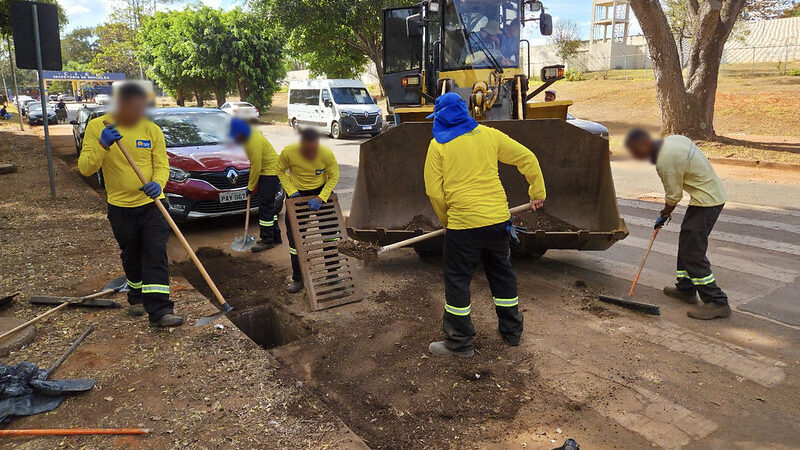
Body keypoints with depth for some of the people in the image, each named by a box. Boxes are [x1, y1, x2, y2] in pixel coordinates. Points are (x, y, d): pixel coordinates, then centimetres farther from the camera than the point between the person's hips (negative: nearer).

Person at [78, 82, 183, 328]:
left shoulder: (152, 129, -4)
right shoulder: (97, 126, -6)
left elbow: (162, 165, -4)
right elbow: (85, 168, -11)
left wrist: (157, 183, -26)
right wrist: (102, 146, -28)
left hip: (151, 204, -1)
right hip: (120, 206, 1)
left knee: (156, 256, -8)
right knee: (131, 257, 15)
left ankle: (159, 311, -9)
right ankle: (137, 298, 38)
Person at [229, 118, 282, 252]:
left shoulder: (254, 141, -24)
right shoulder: (249, 138, 6)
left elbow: (256, 168, -21)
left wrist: (251, 187, -11)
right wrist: (252, 184, 11)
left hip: (271, 172, -10)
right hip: (265, 171, 10)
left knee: (265, 207, -6)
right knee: (269, 206, 14)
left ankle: (267, 240, 1)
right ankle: (275, 236, 23)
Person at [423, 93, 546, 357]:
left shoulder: (438, 145, -2)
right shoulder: (488, 134, 7)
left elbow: (434, 191, -4)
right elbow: (526, 158, 8)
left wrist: (446, 221, 10)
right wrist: (538, 193, 16)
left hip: (463, 225, -4)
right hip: (498, 218, 5)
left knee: (457, 281, 7)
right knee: (502, 273, 19)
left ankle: (459, 343, 14)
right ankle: (512, 331, 32)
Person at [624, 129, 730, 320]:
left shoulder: (665, 161, -24)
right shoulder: (672, 139, 5)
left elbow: (674, 196, -14)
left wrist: (664, 215, 6)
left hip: (706, 200, -11)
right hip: (714, 192, 11)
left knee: (693, 253, -8)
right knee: (687, 242, 19)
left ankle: (717, 302, -3)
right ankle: (686, 288, 30)